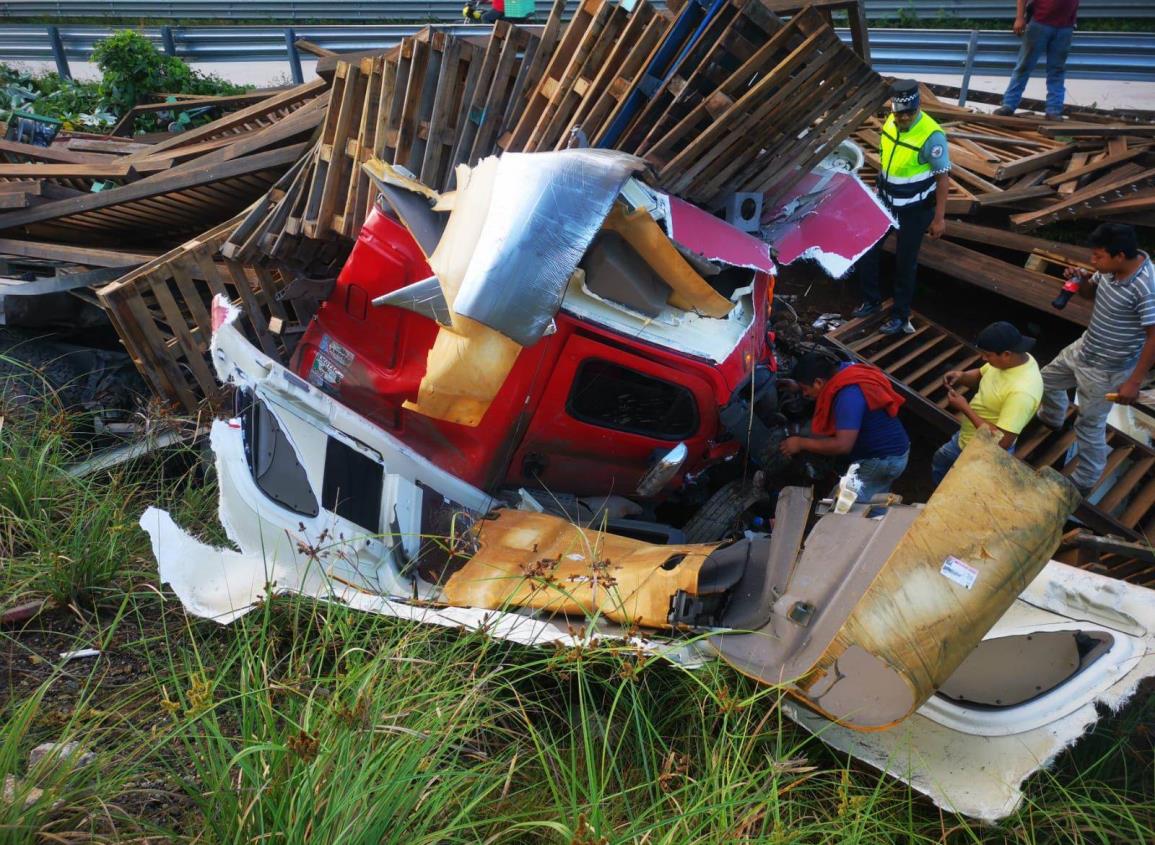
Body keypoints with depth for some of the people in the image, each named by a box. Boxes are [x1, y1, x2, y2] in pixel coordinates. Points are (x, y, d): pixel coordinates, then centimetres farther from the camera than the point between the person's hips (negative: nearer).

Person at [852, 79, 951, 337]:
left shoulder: (931, 135, -24)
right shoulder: (891, 123, -6)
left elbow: (942, 177, -17)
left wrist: (939, 217, -15)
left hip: (916, 208, -6)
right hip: (886, 201, 6)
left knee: (905, 262, 4)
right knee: (865, 250, 8)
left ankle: (900, 316, 21)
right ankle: (872, 299, 30)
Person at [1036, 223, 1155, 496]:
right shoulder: (1110, 268, -10)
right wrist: (1081, 281, -12)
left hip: (1107, 369, -8)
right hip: (1084, 348, 8)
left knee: (1090, 426, 6)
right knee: (1048, 379, 29)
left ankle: (1084, 482, 26)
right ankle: (1052, 418, 60)